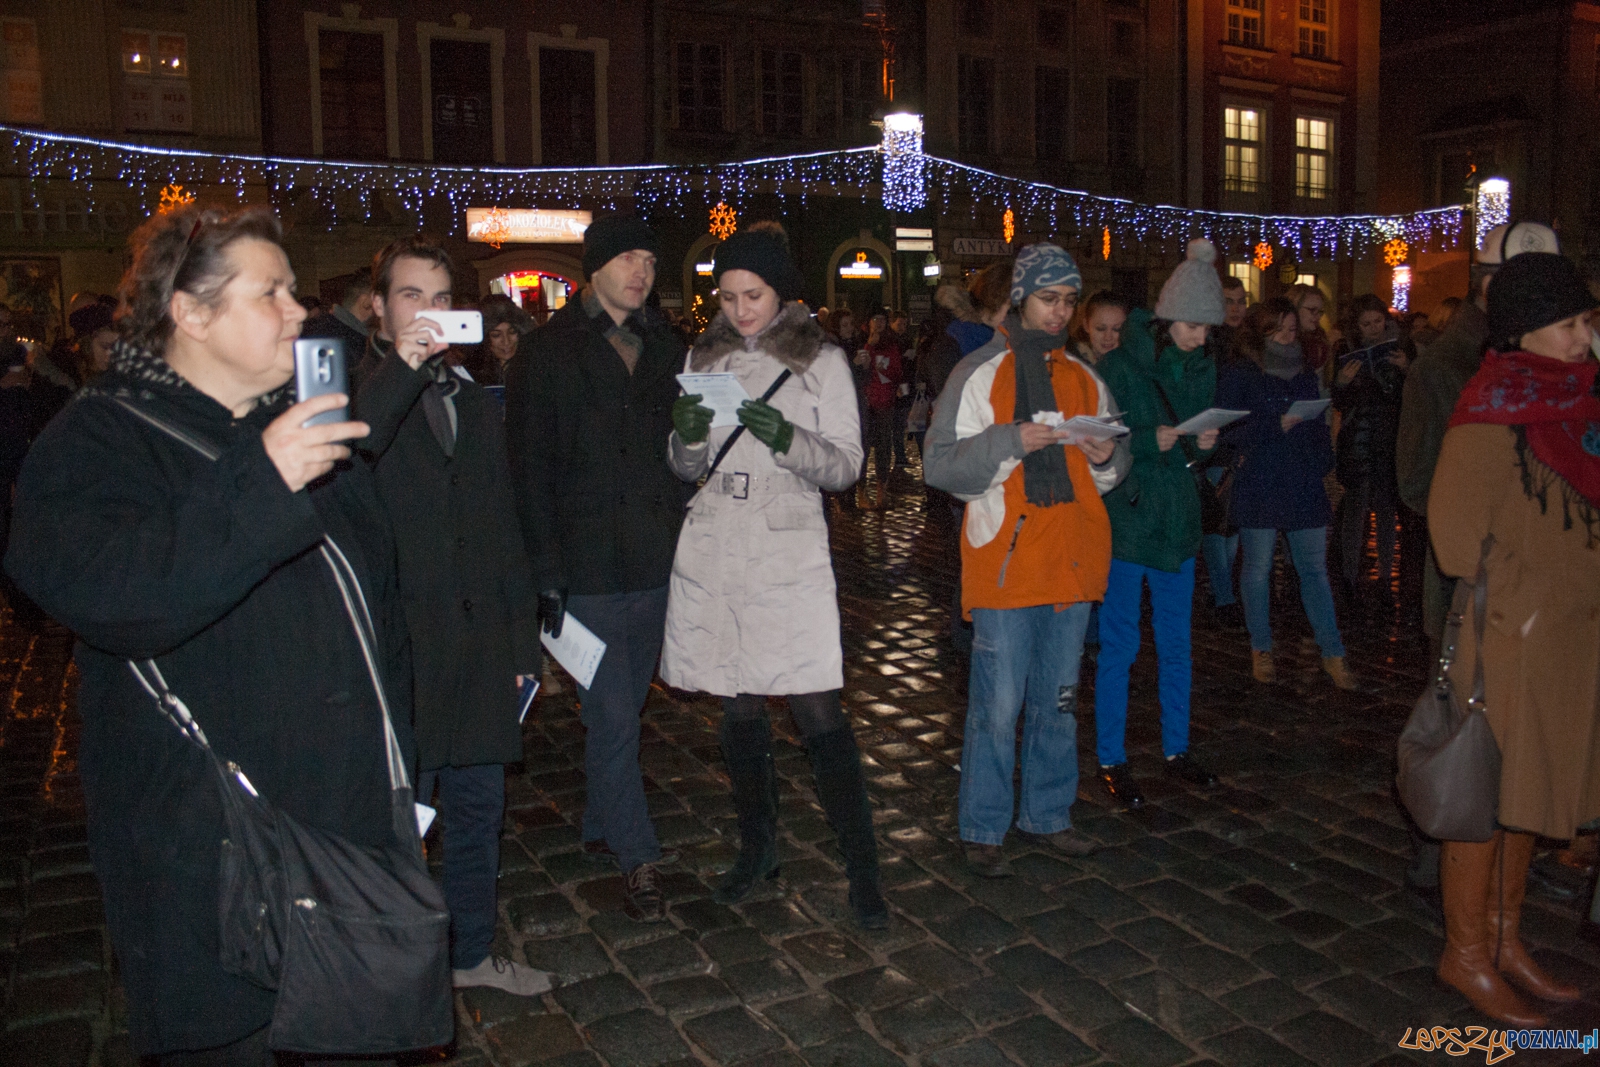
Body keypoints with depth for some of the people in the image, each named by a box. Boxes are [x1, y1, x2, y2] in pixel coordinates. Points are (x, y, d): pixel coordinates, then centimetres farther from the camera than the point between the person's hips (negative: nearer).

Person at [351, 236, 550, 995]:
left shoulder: (474, 404, 16)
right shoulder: (353, 391, -2)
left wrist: (521, 640, 13)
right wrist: (398, 371, -31)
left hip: (478, 647, 6)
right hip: (397, 647, -5)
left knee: (478, 806, 15)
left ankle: (473, 953, 32)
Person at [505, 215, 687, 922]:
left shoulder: (665, 347, 11)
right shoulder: (547, 353, -3)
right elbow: (529, 471, -5)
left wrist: (687, 539, 4)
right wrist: (545, 571, -11)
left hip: (656, 564, 5)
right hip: (588, 567, -5)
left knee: (623, 708, 15)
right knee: (613, 717, -2)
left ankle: (602, 830, 32)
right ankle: (637, 859, 11)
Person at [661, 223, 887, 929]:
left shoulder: (821, 361, 2)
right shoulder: (704, 359, 11)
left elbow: (846, 465, -3)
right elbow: (687, 471, 13)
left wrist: (787, 438, -20)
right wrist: (687, 436, -9)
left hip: (790, 553, -3)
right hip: (712, 552, 4)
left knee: (819, 714, -7)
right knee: (738, 710, 11)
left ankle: (862, 870, 4)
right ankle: (757, 850, 28)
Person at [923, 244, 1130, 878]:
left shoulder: (1083, 378, 13)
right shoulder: (980, 374, -1)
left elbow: (1112, 470, 20)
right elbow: (942, 465, -9)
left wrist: (1106, 456, -2)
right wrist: (1011, 440, -20)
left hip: (1071, 559, 5)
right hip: (1006, 558, -5)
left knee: (1058, 699, 15)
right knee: (997, 705, -2)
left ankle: (1048, 814, 30)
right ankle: (983, 830, 13)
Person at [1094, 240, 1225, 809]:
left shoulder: (1201, 367, 8)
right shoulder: (1118, 365, -10)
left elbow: (1198, 449, 15)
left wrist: (1205, 443, -7)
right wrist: (1150, 441, -23)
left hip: (1178, 520, 6)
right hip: (1124, 519, -5)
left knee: (1176, 646, 14)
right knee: (1119, 647, 2)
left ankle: (1177, 748, 29)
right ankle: (1111, 759, 14)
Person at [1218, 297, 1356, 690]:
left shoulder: (1304, 375, 17)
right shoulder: (1237, 376, 0)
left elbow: (1318, 426, 19)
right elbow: (1228, 432, -7)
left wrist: (1323, 462, 4)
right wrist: (1276, 425, -15)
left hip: (1304, 488, 4)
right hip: (1259, 488, -4)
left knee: (1314, 569, 3)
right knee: (1258, 569, 3)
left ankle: (1333, 655, 8)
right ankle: (1261, 651, 17)